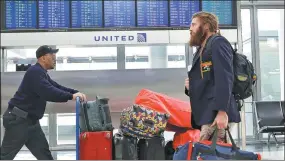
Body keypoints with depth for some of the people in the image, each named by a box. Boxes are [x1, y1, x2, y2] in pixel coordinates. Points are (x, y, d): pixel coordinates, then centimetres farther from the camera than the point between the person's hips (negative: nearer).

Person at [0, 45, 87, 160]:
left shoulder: (41, 73, 15)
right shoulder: (35, 72, -18)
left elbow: (56, 87, 16)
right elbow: (48, 92, -29)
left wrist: (75, 92, 2)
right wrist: (71, 96, -25)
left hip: (31, 120, 10)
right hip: (18, 119, -10)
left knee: (44, 154, 11)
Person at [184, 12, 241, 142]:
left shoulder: (218, 43, -2)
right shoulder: (202, 50, 25)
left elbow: (224, 79, -14)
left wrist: (222, 111, -23)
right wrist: (191, 86, 7)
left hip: (215, 113, -9)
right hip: (206, 113, 9)